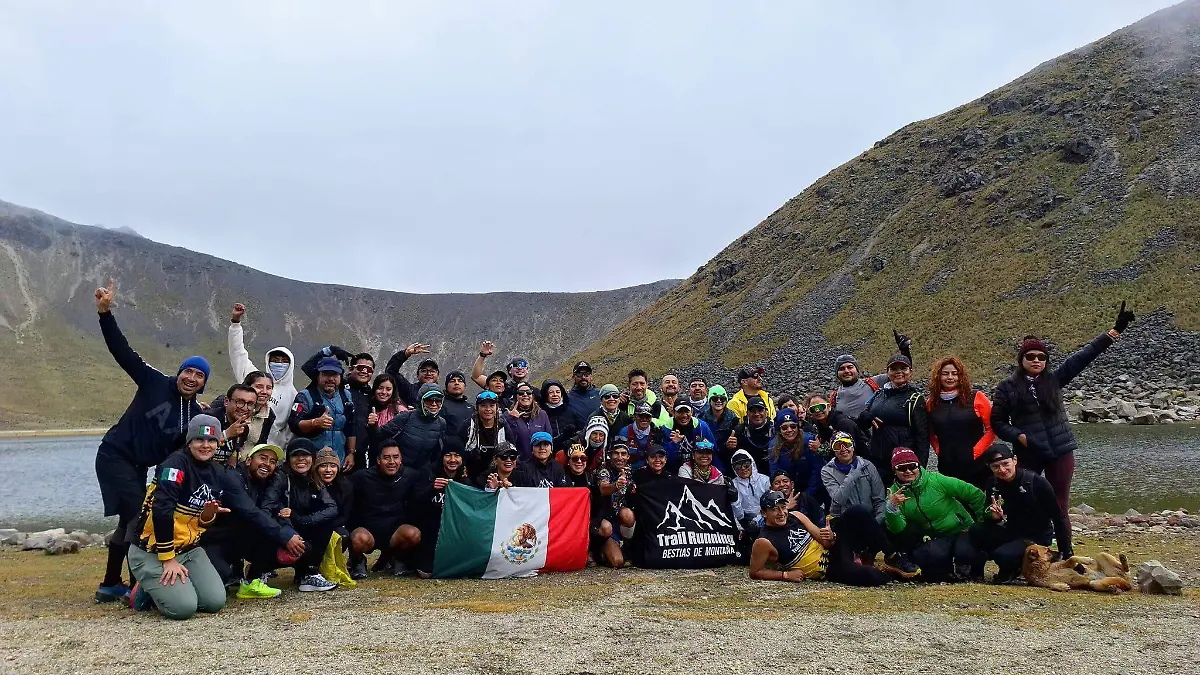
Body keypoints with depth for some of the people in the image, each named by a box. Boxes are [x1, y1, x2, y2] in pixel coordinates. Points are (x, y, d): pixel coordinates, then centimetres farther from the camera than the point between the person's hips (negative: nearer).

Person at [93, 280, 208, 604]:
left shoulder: (196, 415, 3)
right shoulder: (154, 382, -9)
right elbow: (123, 351, -16)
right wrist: (105, 313, -26)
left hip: (139, 467, 7)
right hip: (115, 456, -7)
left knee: (130, 522, 13)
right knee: (138, 518, -13)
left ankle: (110, 585, 27)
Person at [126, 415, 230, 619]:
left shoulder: (216, 475, 7)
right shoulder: (177, 463, -17)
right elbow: (161, 511, -26)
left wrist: (208, 515, -11)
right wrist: (168, 559, -23)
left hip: (189, 549, 7)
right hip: (151, 552, -7)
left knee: (215, 602, -10)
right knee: (184, 607, -23)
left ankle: (165, 589, 16)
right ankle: (145, 591, 8)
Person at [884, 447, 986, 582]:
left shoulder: (937, 480, -16)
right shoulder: (895, 492, -6)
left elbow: (976, 494, -9)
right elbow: (897, 529, -15)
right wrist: (892, 507, -33)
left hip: (962, 530, -1)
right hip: (935, 539, 1)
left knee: (965, 553, -31)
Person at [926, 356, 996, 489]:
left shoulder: (976, 398, -3)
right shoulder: (932, 403, 6)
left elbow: (991, 429, -3)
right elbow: (930, 433, 17)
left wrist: (976, 452, -8)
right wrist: (939, 451, 4)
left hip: (976, 467, -3)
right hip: (947, 469, 3)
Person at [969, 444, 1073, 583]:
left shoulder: (1036, 482, -19)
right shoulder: (992, 485, -6)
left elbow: (1059, 518, -10)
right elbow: (988, 522, -1)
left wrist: (1067, 554, -9)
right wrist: (993, 517, -26)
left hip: (1037, 537, -5)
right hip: (1011, 534, 6)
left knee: (1003, 555, -33)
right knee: (976, 531, -21)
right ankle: (1008, 568, 0)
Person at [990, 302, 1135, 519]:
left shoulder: (1054, 379, 6)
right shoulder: (1007, 387, 0)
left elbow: (1083, 356, 2)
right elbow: (997, 422, -2)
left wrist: (1115, 330, -1)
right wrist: (1021, 437, -17)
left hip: (1060, 452, 2)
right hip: (1029, 456, -2)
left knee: (1060, 509, 7)